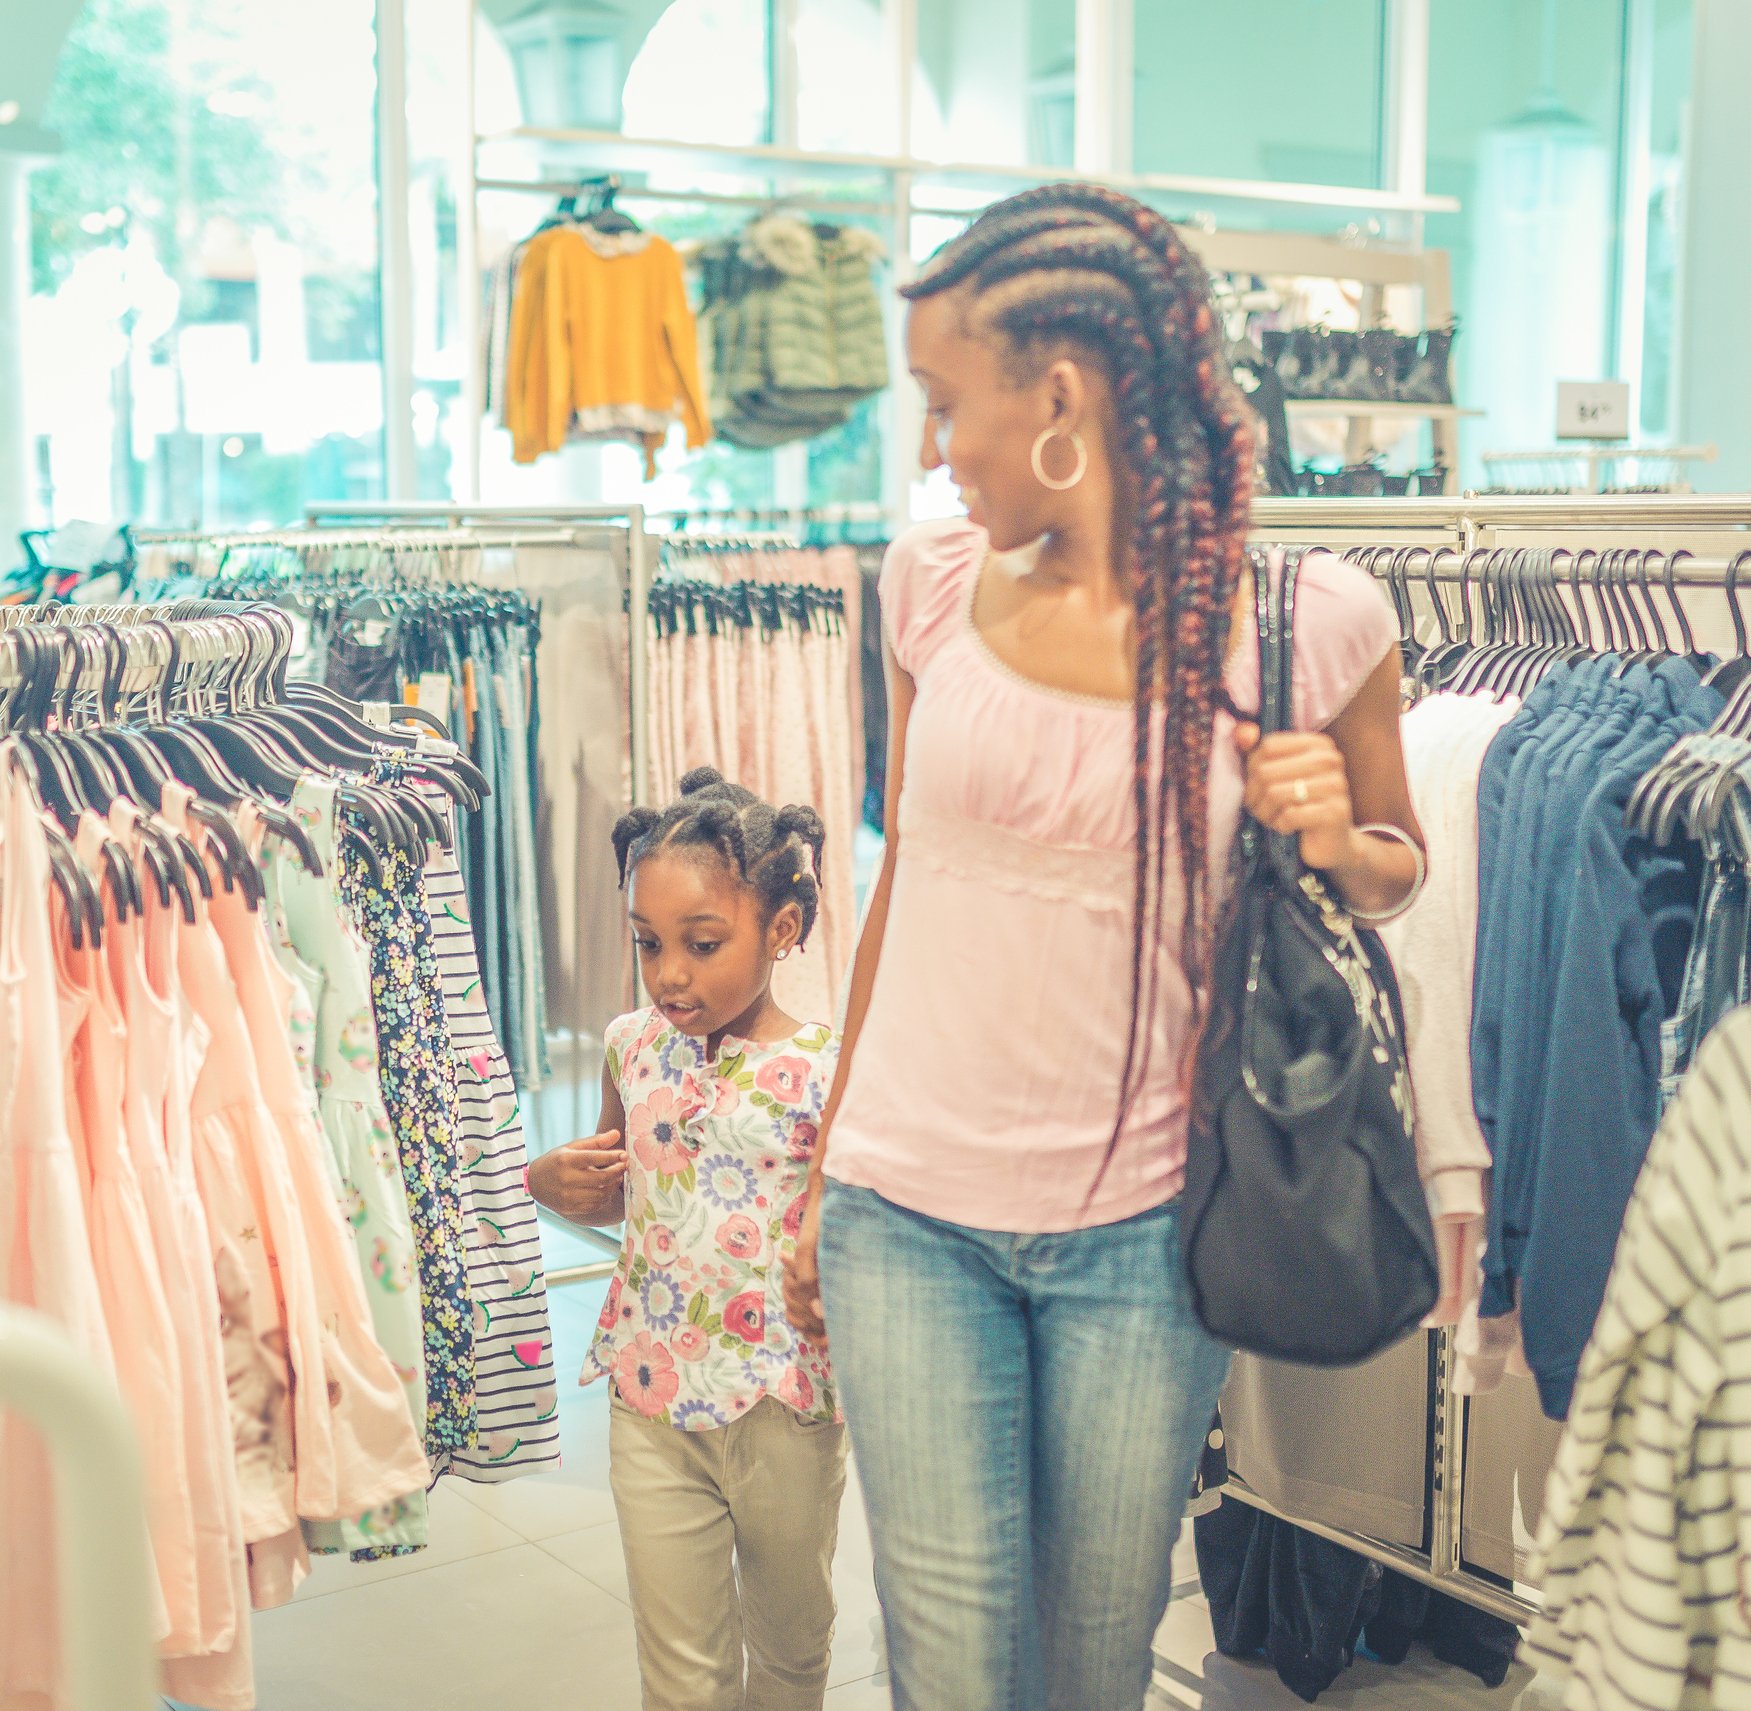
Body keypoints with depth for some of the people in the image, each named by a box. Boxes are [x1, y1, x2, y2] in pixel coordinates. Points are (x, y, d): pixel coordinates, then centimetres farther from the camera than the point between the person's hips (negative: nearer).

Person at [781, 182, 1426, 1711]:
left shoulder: (1312, 620, -8)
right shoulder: (932, 581, -1)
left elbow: (1394, 866, 9)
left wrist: (1334, 839, -16)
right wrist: (828, 1171, 15)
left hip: (1143, 1227, -1)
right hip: (908, 1211, 2)